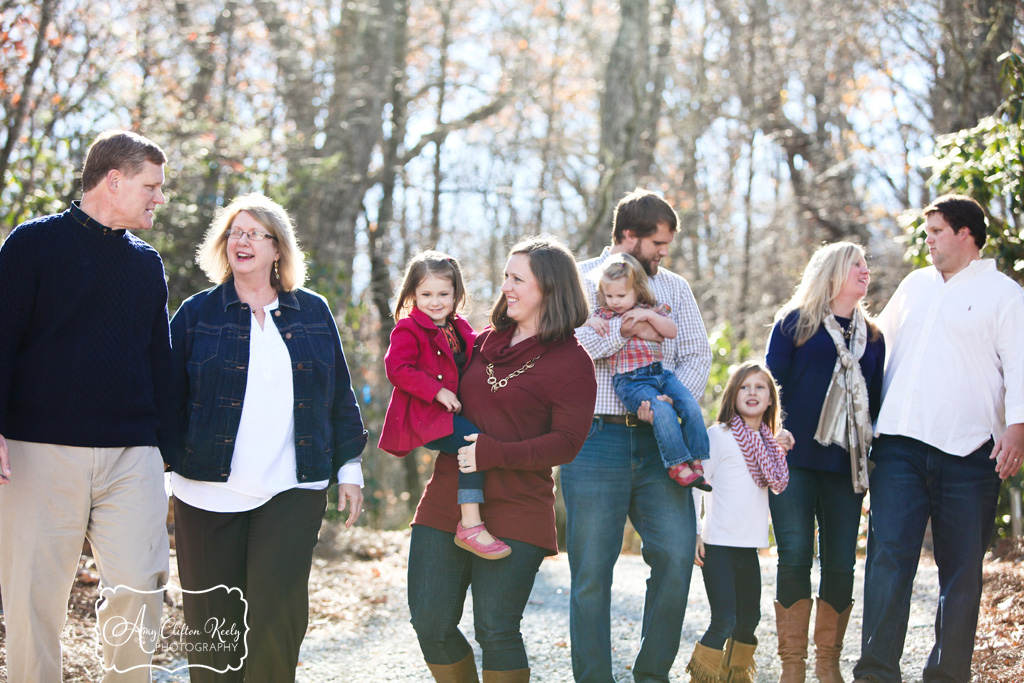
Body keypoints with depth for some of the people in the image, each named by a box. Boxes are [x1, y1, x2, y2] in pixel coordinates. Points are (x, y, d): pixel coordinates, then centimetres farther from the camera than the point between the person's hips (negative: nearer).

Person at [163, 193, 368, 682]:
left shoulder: (313, 313, 10)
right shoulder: (198, 313, 6)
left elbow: (339, 397, 14)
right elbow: (168, 398, 4)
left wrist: (349, 468, 11)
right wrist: (165, 461, -3)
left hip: (292, 492, 0)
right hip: (209, 491, 0)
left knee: (277, 612, -9)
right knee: (212, 619, 4)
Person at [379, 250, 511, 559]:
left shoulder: (460, 329, 17)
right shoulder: (408, 329, -5)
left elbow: (477, 360, 33)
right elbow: (397, 369, -17)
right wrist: (437, 391, -21)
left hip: (453, 410, 9)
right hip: (423, 415, -9)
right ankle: (470, 525, -26)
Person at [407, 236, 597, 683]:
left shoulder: (571, 361, -5)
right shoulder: (486, 342, 13)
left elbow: (566, 442, -11)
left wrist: (492, 454, -17)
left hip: (516, 514, -6)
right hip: (446, 501, 6)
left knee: (496, 630, -5)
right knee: (430, 624, 3)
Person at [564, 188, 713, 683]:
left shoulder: (674, 287, 19)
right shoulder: (578, 280, 9)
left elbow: (697, 355, 8)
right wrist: (625, 332, -10)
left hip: (658, 439, 3)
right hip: (595, 439, -3)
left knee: (677, 554, -6)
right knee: (591, 569, -2)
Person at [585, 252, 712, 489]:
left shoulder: (651, 310, 14)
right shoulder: (604, 314, 10)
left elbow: (672, 331, 4)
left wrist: (649, 316, -9)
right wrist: (592, 321, -9)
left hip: (660, 373, 4)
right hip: (630, 380, -4)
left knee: (690, 406, -15)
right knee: (663, 411, -28)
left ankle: (696, 462, -6)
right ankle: (676, 465, -20)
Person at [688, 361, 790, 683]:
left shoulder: (770, 443, 12)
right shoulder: (718, 435, -7)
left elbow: (776, 485, 26)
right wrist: (692, 533, -13)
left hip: (750, 546, 7)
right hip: (718, 546, -7)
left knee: (749, 618, 14)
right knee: (724, 621, -13)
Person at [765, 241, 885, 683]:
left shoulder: (872, 336, 19)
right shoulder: (794, 323, 6)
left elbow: (876, 400, 19)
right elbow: (772, 384, 2)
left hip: (845, 464, 4)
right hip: (795, 460, -4)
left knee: (840, 564, 1)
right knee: (795, 558, -8)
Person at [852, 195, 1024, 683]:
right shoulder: (914, 285, 19)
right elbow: (882, 341, 31)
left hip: (968, 453, -3)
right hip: (900, 444, 3)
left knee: (961, 569, 3)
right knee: (889, 554, -7)